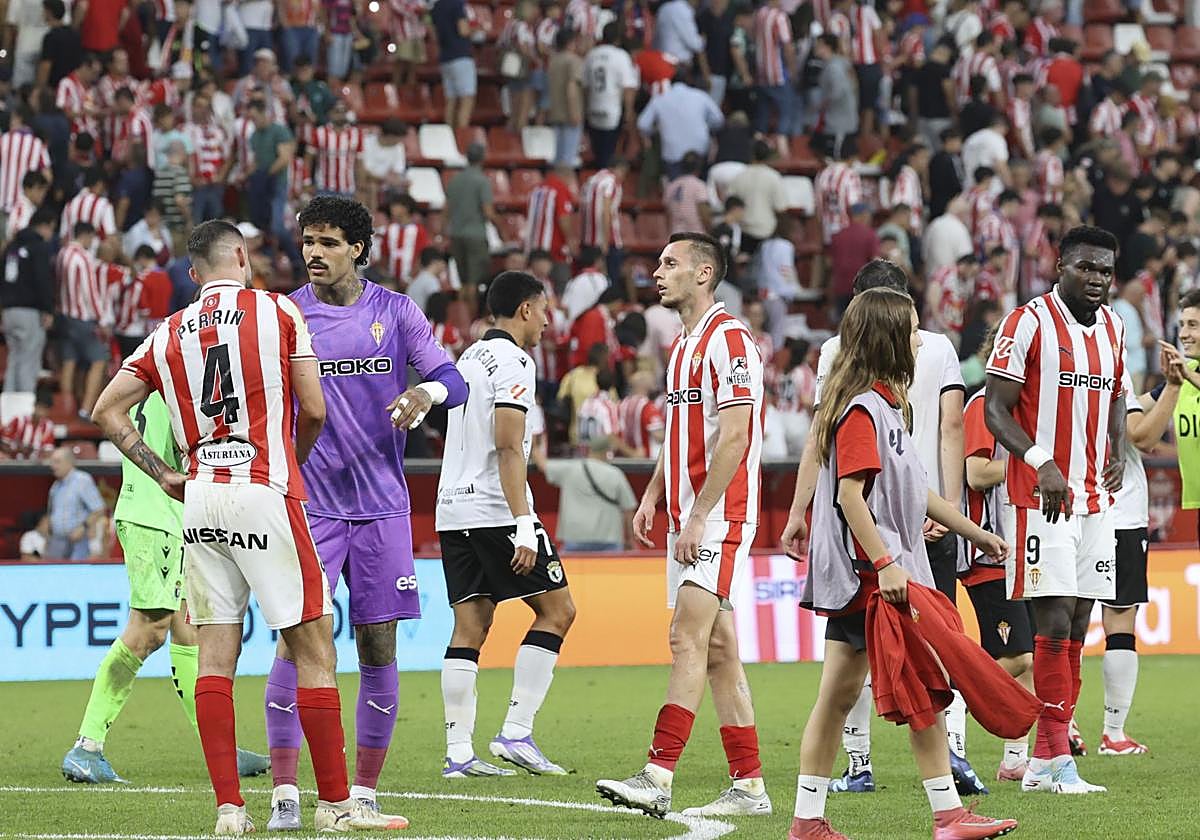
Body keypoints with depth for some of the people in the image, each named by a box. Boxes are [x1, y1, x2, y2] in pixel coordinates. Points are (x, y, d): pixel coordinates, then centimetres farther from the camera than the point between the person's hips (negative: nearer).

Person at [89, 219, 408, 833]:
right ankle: (335, 804, 0)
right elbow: (313, 410, -2)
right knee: (313, 647, 0)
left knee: (215, 653, 5)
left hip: (200, 500, 5)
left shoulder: (168, 335, 11)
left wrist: (163, 475, 14)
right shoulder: (278, 312, 1)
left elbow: (107, 410, 10)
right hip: (264, 493, -5)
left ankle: (228, 808, 2)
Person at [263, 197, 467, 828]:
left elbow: (452, 380, -1)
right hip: (309, 507, -1)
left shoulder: (395, 312, 4)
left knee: (378, 647, 2)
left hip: (383, 507, 2)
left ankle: (364, 791, 13)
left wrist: (426, 393, -24)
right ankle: (284, 791, -9)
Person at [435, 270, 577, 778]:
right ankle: (516, 732, -7)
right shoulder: (513, 362, -9)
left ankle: (458, 752, 1)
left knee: (469, 625, 6)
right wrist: (524, 527, -20)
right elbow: (508, 449, -17)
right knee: (556, 608, 0)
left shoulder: (470, 357, 19)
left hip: (453, 509, 9)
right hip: (494, 511, -9)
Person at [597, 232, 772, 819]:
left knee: (688, 639, -15)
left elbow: (733, 437, -18)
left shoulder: (728, 340, -12)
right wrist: (652, 497, 14)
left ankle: (658, 778, -22)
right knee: (717, 649, 8)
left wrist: (698, 518, -20)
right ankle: (749, 786, 10)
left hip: (717, 517, -10)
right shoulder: (683, 345, 18)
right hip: (687, 518, 10)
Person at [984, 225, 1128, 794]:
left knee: (1075, 629, 6)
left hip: (1095, 500, 7)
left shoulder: (1112, 327, 13)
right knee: (1055, 624, -11)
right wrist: (1042, 464, -24)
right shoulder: (1028, 323, -9)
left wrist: (1119, 454, 7)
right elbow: (996, 410, -11)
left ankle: (1043, 763, 10)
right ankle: (1058, 756, -8)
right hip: (1041, 497, -7)